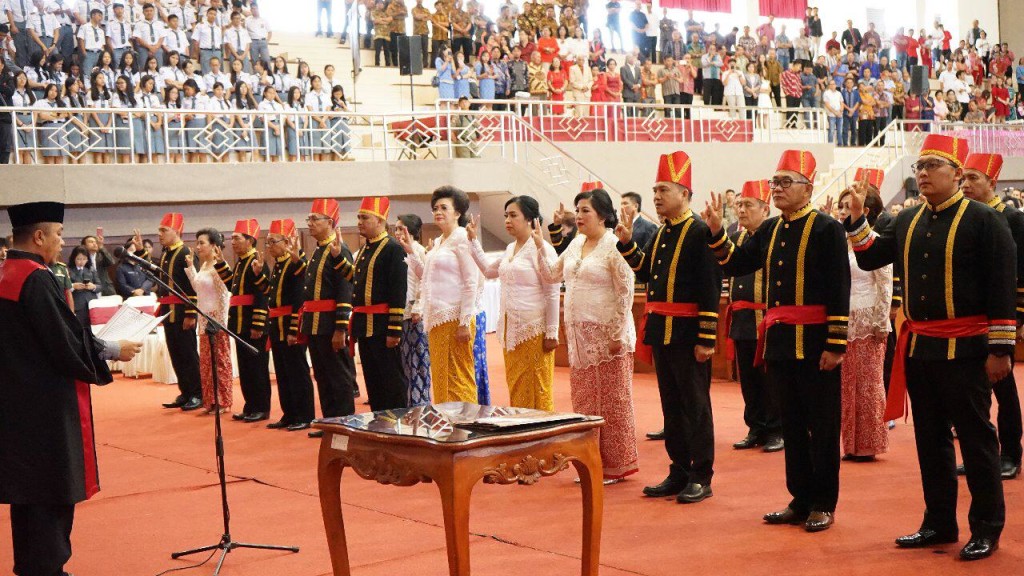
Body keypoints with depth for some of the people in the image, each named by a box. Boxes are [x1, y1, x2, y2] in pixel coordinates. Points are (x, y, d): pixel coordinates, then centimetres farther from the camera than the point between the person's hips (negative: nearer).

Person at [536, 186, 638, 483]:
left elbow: (625, 294, -14)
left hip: (607, 336, -8)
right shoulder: (576, 244, 12)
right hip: (580, 335, 8)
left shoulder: (614, 245, -11)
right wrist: (540, 247, 5)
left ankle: (615, 465, 10)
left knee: (611, 401, 0)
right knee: (584, 401, 11)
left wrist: (617, 335, -17)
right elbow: (552, 274, 18)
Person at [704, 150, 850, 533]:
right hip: (779, 341, 7)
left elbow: (839, 290, -12)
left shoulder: (826, 228, -8)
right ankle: (800, 500, 22)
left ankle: (823, 505, 13)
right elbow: (735, 265, 12)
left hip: (814, 342, -7)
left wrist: (836, 344, -16)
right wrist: (717, 232, -2)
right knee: (792, 423, 12)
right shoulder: (769, 230, 12)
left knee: (822, 425, 3)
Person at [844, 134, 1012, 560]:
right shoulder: (907, 221, 10)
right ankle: (939, 524, 23)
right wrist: (857, 218, 0)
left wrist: (1001, 350, -12)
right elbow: (870, 258, 15)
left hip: (964, 350, -6)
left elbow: (1002, 287, -9)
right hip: (917, 348, 6)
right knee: (930, 438, 12)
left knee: (975, 438, 2)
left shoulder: (983, 220, -7)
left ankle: (986, 530, 13)